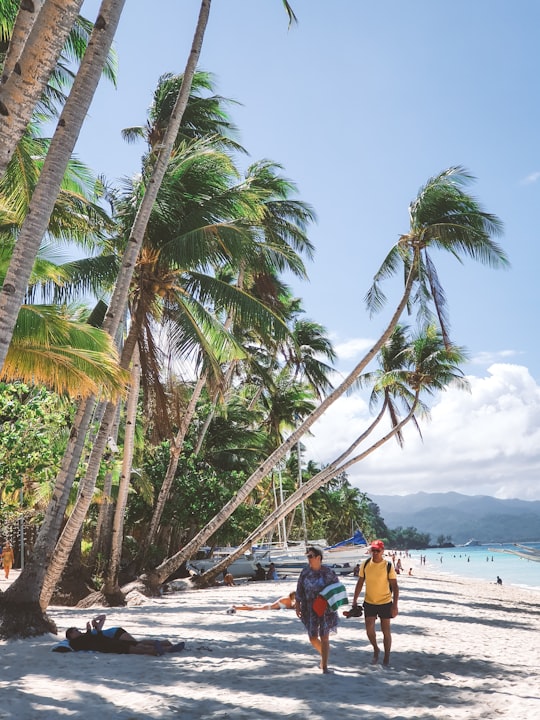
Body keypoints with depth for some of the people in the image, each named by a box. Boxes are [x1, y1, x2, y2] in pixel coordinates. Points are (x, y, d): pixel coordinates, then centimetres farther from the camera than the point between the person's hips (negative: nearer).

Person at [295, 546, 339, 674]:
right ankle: (324, 655, 36)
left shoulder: (328, 571, -8)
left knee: (324, 637, -4)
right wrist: (297, 605, 1)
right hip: (310, 609, 3)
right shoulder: (305, 572, 0)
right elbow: (299, 590, 4)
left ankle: (324, 666, 6)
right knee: (313, 638, 7)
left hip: (326, 609, -3)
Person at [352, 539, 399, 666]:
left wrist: (395, 605, -14)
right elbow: (360, 583, 6)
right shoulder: (365, 564, -3)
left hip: (385, 603, -2)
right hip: (369, 602, 2)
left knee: (386, 631, 7)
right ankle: (375, 650, 25)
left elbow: (395, 586, -9)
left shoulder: (388, 566, -12)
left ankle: (387, 657, 24)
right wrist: (355, 600, 5)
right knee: (369, 629, -3)